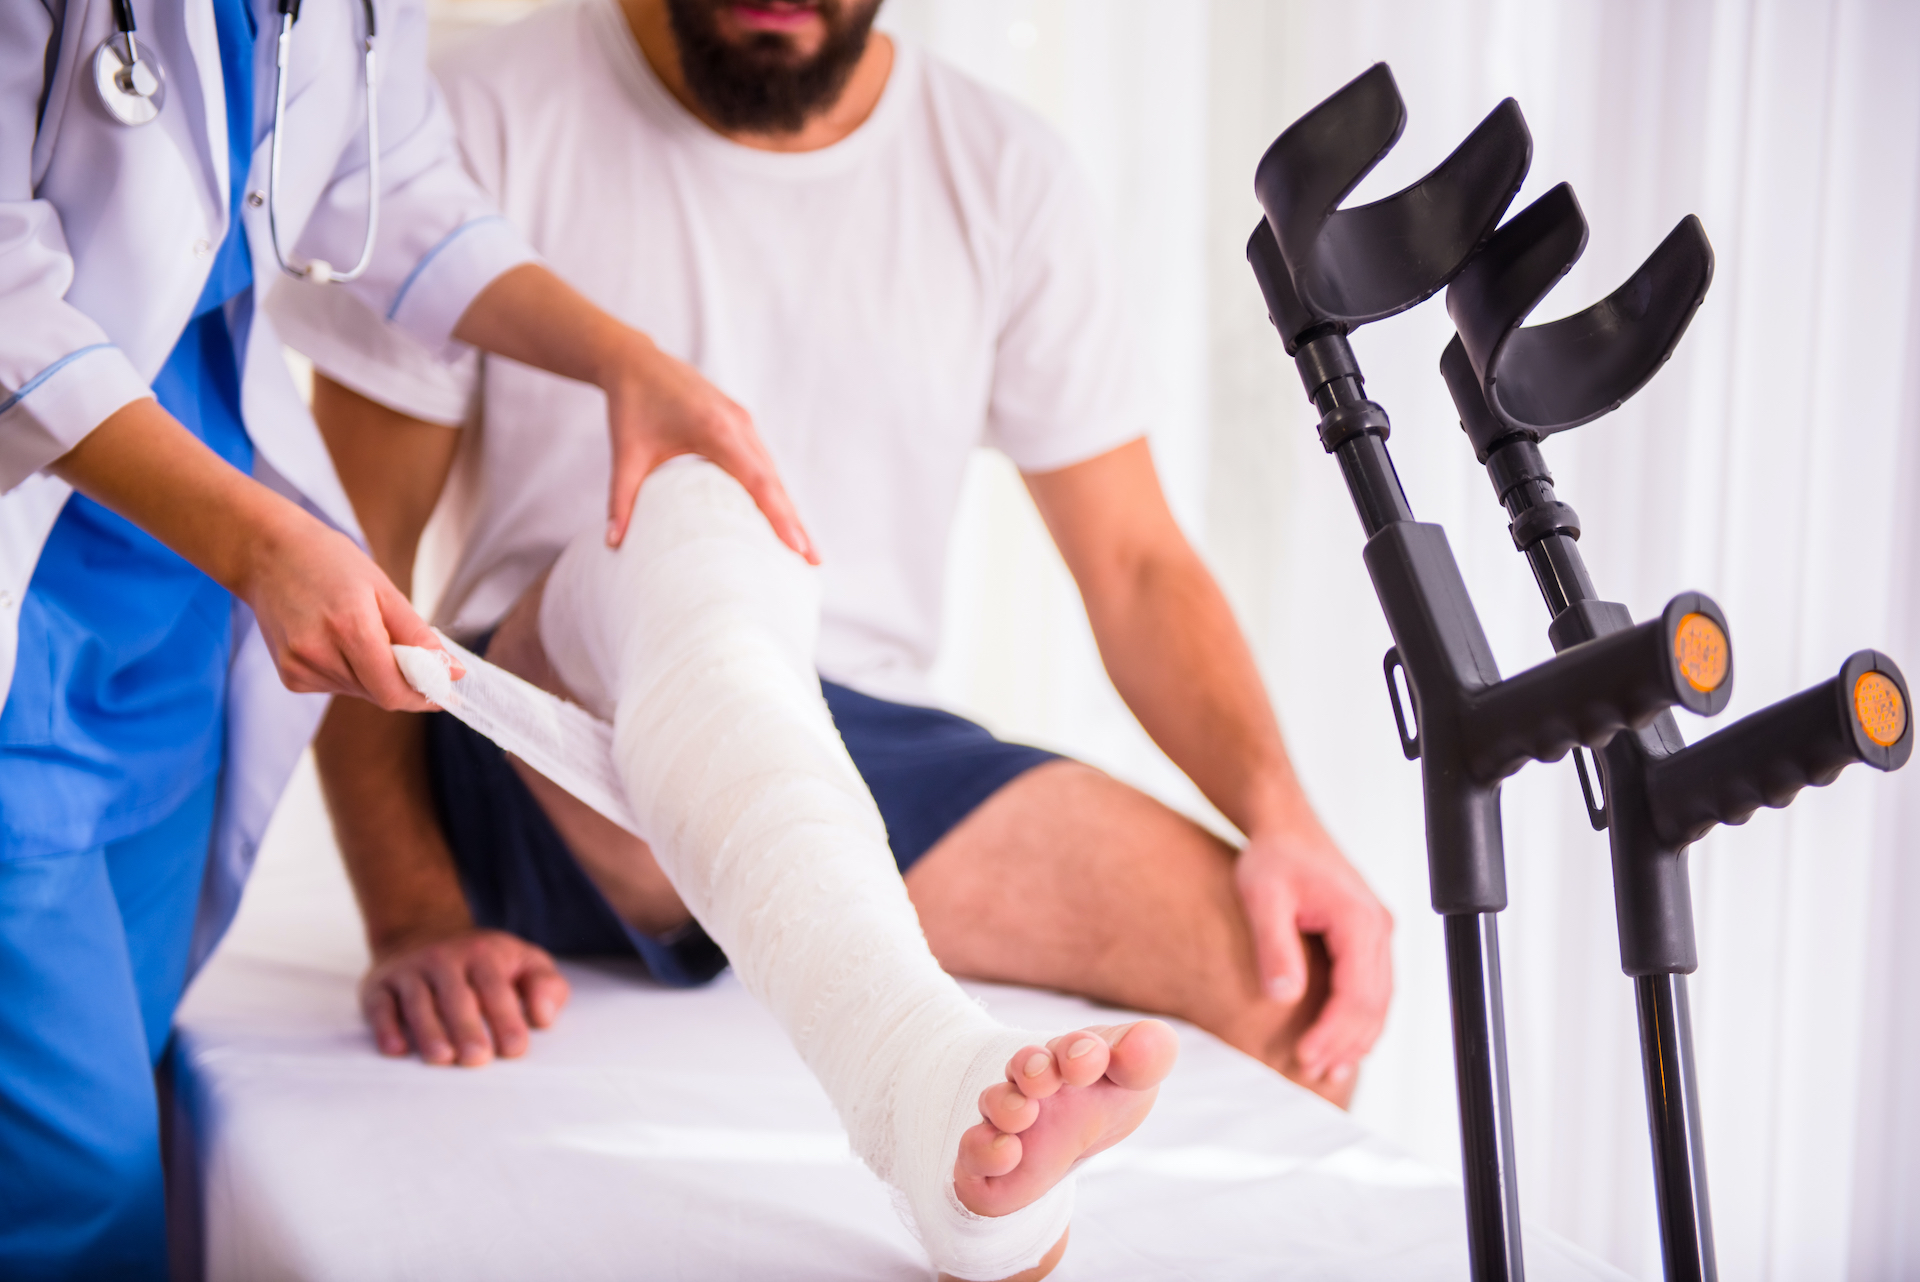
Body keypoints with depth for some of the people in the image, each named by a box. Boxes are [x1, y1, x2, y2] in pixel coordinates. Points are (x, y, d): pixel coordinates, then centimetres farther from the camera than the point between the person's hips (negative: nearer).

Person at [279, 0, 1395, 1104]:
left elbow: (1137, 567, 6)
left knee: (1289, 969, -19)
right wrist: (417, 922, -18)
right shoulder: (496, 117, -1)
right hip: (564, 791, -3)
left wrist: (1284, 820, -12)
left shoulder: (1003, 171, 8)